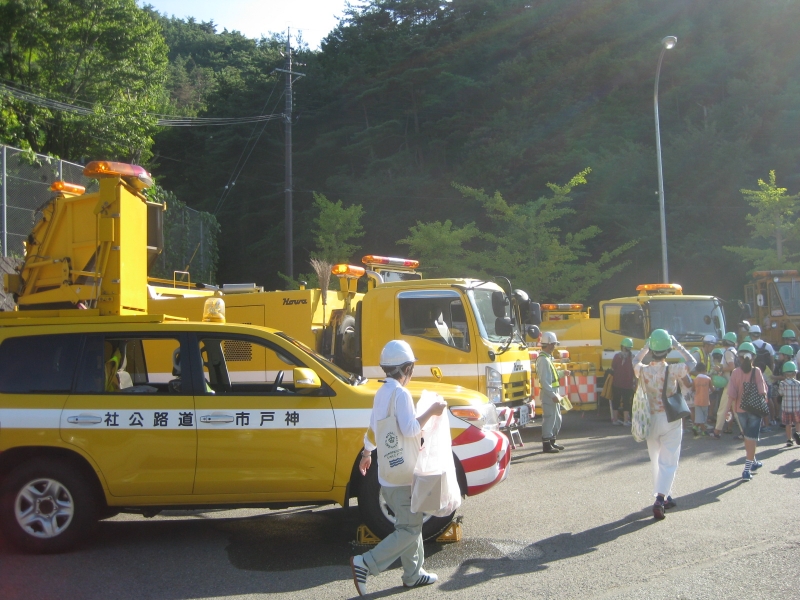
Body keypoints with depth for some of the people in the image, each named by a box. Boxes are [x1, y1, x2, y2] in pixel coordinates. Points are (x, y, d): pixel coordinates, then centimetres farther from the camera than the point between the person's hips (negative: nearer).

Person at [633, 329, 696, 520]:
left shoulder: (643, 371, -7)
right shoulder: (672, 370, -16)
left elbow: (635, 361, 18)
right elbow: (692, 362, 1)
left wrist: (646, 347, 17)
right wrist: (678, 346, 5)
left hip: (651, 420, 3)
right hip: (670, 420, -3)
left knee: (656, 461, 18)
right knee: (668, 463, 0)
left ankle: (665, 496, 25)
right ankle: (660, 499, -14)